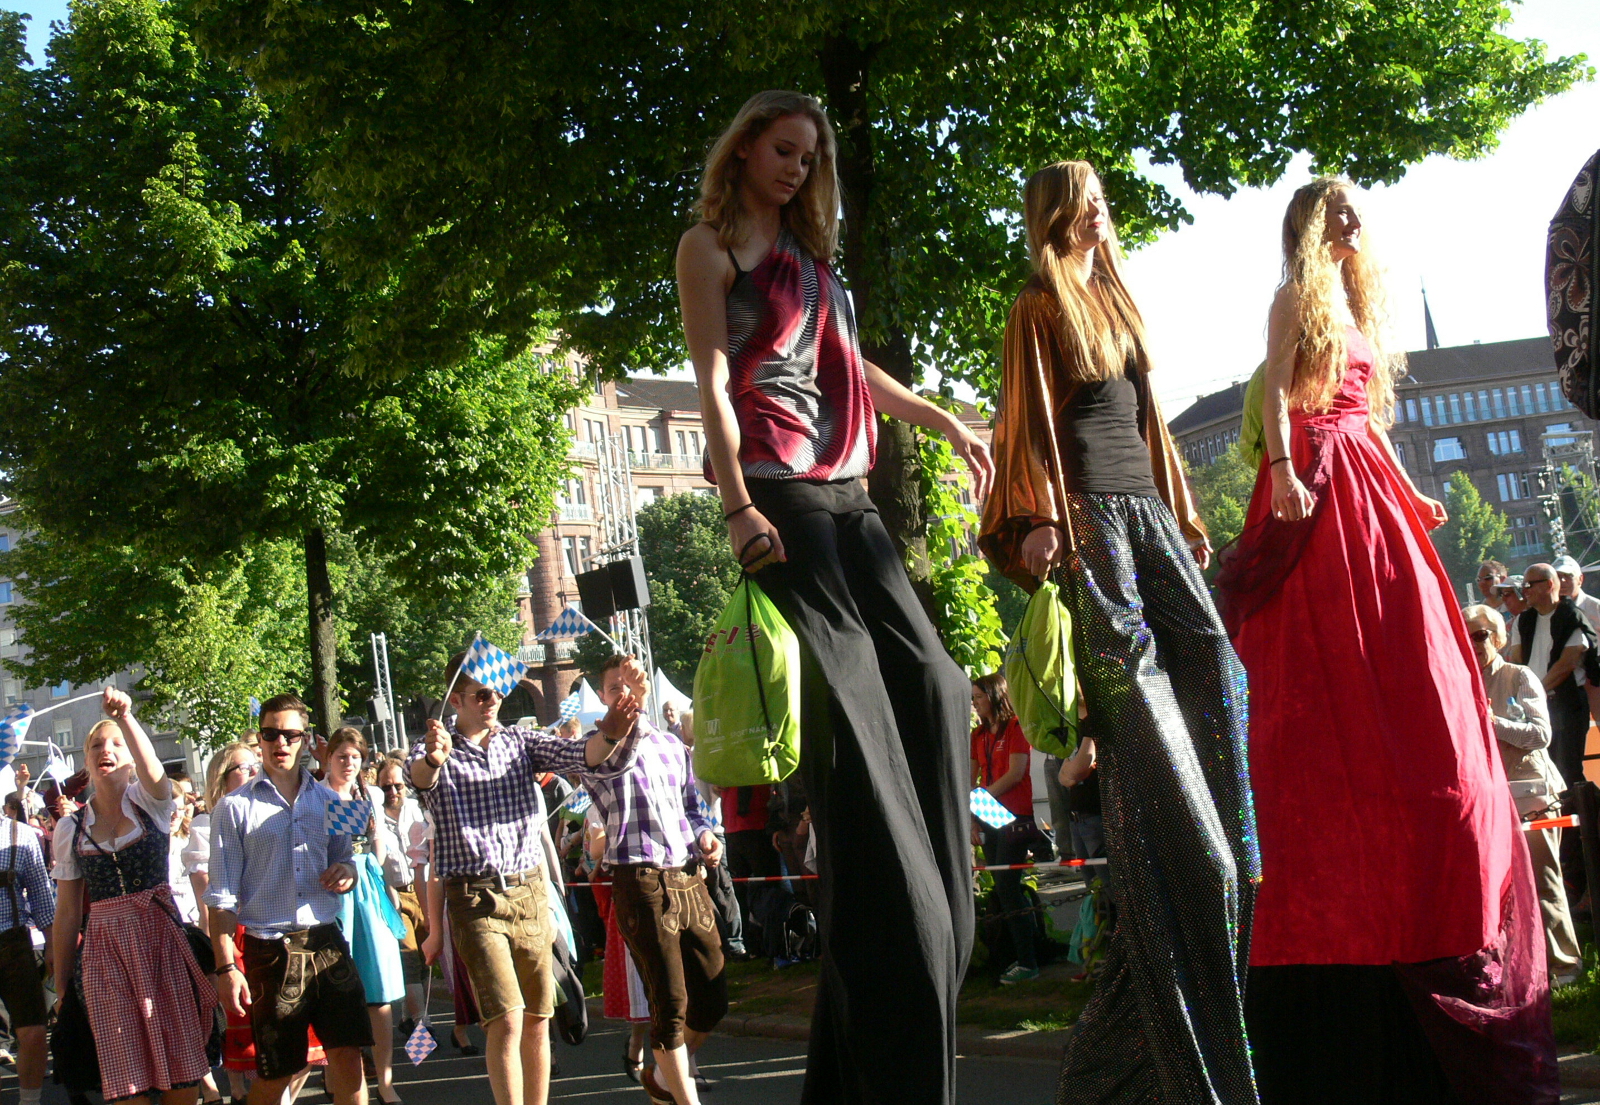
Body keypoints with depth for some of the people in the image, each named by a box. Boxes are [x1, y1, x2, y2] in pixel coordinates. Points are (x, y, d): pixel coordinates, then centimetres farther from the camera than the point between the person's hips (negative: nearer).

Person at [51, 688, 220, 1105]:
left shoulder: (151, 804, 2)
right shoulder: (70, 831, 7)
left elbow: (152, 770, -23)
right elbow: (67, 913, 10)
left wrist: (124, 717, -40)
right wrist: (60, 987, 9)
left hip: (163, 942, -1)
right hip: (105, 951, 1)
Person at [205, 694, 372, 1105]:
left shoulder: (328, 801, 11)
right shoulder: (235, 807, 0)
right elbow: (221, 898, -2)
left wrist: (346, 873, -2)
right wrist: (226, 967, -9)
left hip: (327, 944, 3)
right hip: (270, 951, -3)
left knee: (348, 1056, -3)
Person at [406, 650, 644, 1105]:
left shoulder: (521, 741, 10)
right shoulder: (433, 751, 1)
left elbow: (583, 755, -4)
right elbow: (418, 776, -23)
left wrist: (610, 736, -28)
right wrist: (433, 759, -48)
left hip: (530, 891, 4)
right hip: (474, 898, -4)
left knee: (538, 1019, 8)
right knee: (507, 1019, -14)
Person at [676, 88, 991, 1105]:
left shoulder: (807, 249, 25)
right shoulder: (710, 246, 4)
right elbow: (713, 379, -7)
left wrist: (947, 422, 35)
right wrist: (738, 506, -17)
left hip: (847, 489, 8)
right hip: (780, 487, -8)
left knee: (933, 682, -1)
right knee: (851, 701, -13)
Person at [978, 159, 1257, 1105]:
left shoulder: (1117, 300, 23)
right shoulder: (1041, 308, 1)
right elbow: (1033, 417, -7)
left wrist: (1185, 513, 19)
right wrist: (1041, 520, -18)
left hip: (1146, 503, 8)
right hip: (1088, 509, -8)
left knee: (1212, 657, -6)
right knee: (1131, 680, -12)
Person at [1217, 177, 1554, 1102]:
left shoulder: (1356, 302, 26)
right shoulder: (1299, 296, 3)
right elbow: (1278, 392, -10)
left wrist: (1406, 493, 22)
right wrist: (1283, 471, -24)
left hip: (1374, 503, 8)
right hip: (1321, 499, -8)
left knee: (1408, 702, 4)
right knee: (1336, 716, -12)